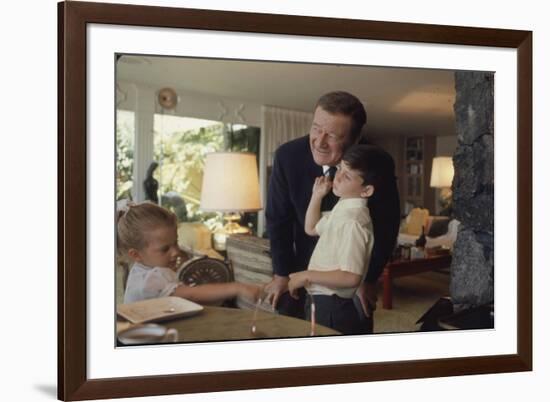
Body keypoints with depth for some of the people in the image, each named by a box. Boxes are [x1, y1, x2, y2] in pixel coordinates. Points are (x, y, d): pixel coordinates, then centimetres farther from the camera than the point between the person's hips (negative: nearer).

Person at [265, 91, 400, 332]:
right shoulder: (288, 156, -21)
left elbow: (386, 226, -12)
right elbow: (278, 218, -8)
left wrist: (368, 279, -6)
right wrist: (282, 273, -5)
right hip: (302, 265, 2)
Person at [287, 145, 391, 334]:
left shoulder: (353, 221, -23)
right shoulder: (342, 209, 7)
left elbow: (351, 277, -29)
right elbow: (312, 229, 25)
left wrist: (307, 276, -21)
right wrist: (317, 196, 13)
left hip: (332, 309, -9)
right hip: (322, 302, 9)